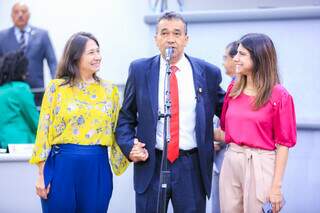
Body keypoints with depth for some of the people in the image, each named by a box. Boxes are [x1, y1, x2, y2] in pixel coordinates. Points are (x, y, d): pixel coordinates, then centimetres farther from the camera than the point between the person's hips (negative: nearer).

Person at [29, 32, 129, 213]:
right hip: (62, 166, -2)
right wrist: (42, 175, -3)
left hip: (98, 168, 2)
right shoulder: (56, 87, 1)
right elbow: (45, 130, 0)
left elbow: (116, 130, 12)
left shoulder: (110, 89, 9)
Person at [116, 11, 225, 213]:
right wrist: (129, 147, -6)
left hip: (192, 167, 0)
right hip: (150, 165, 0)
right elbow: (126, 116, 8)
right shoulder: (140, 70, 3)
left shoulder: (208, 73, 2)